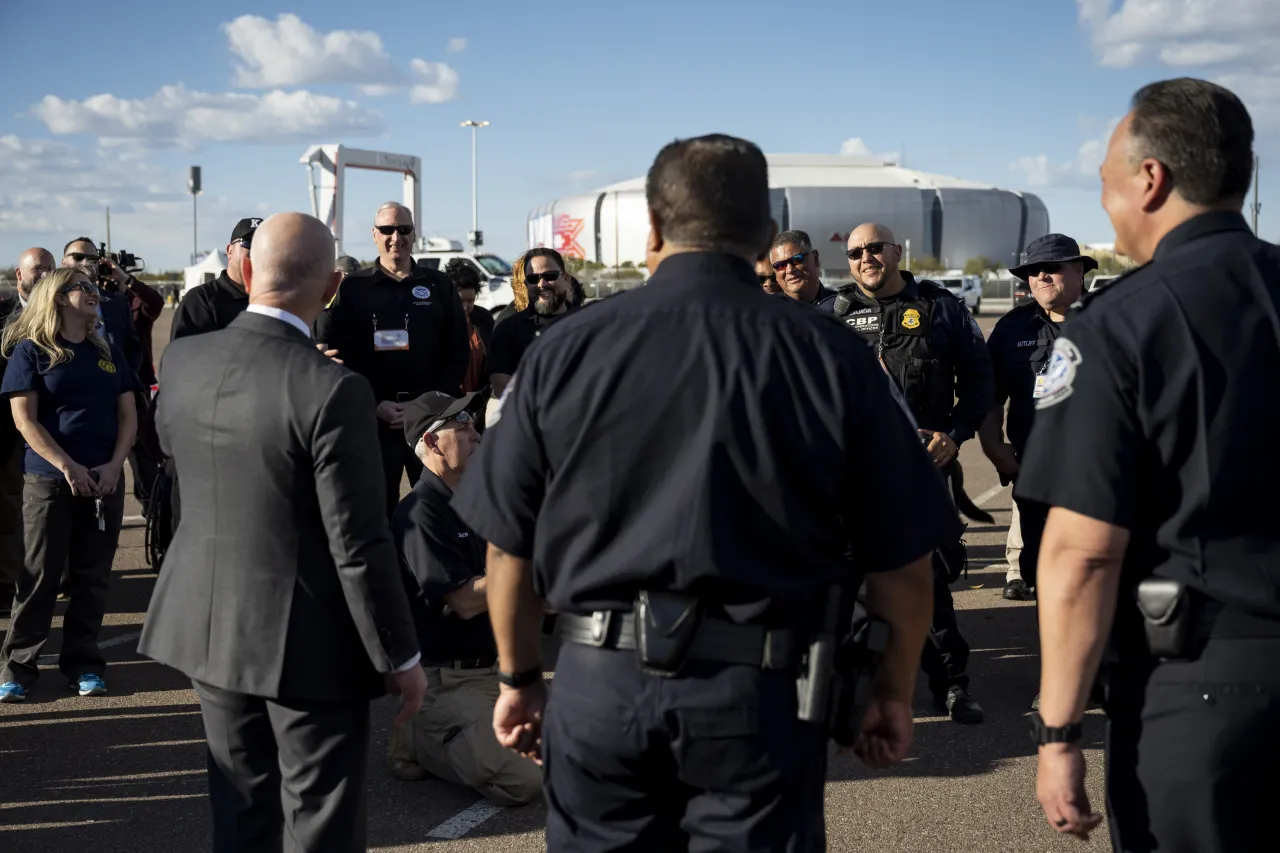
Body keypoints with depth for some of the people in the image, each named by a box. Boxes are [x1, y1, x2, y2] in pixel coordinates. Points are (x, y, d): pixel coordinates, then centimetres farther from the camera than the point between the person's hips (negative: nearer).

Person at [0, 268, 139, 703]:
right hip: (49, 480, -4)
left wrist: (114, 465, -6)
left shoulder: (108, 353, 12)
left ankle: (84, 662, 14)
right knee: (40, 575, -1)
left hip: (104, 480, 4)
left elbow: (128, 415, 9)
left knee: (92, 577, 6)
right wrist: (68, 467, -15)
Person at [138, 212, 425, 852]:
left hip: (207, 624, 6)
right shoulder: (332, 390, -23)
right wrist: (401, 656, -9)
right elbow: (359, 547, -20)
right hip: (306, 640, -6)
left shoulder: (181, 359, -4)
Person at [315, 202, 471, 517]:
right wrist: (376, 405, -11)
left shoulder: (439, 285, 10)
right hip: (373, 420, -1)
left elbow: (459, 351, 7)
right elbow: (334, 354, -1)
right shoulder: (352, 288, 5)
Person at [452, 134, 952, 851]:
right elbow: (900, 559, -2)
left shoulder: (567, 349, -2)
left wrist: (519, 678, 17)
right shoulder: (831, 356, -5)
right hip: (761, 688, -1)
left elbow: (509, 545, 4)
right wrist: (895, 692, 12)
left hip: (598, 683, 2)